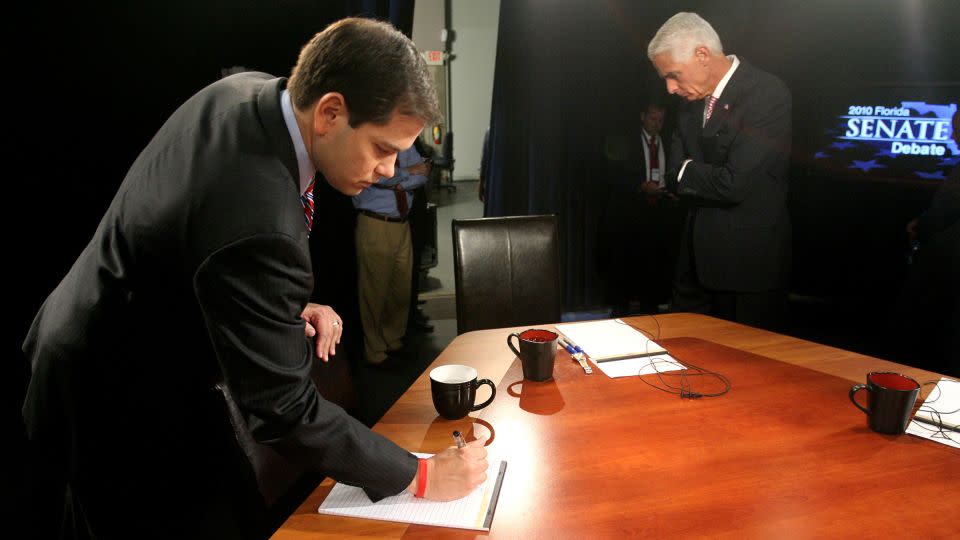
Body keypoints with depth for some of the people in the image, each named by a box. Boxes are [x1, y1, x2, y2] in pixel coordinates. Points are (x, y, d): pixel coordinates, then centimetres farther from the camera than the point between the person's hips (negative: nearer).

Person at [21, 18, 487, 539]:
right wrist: (419, 475, -19)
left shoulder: (250, 90, -10)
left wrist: (289, 309, -7)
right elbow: (284, 411, -29)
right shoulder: (258, 222, -38)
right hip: (123, 409, -8)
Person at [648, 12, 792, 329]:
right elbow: (673, 177, 8)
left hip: (748, 264, -7)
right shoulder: (691, 102, 9)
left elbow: (734, 183, -22)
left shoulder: (768, 94, -15)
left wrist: (687, 172, -5)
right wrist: (708, 178, -10)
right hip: (697, 260, 7)